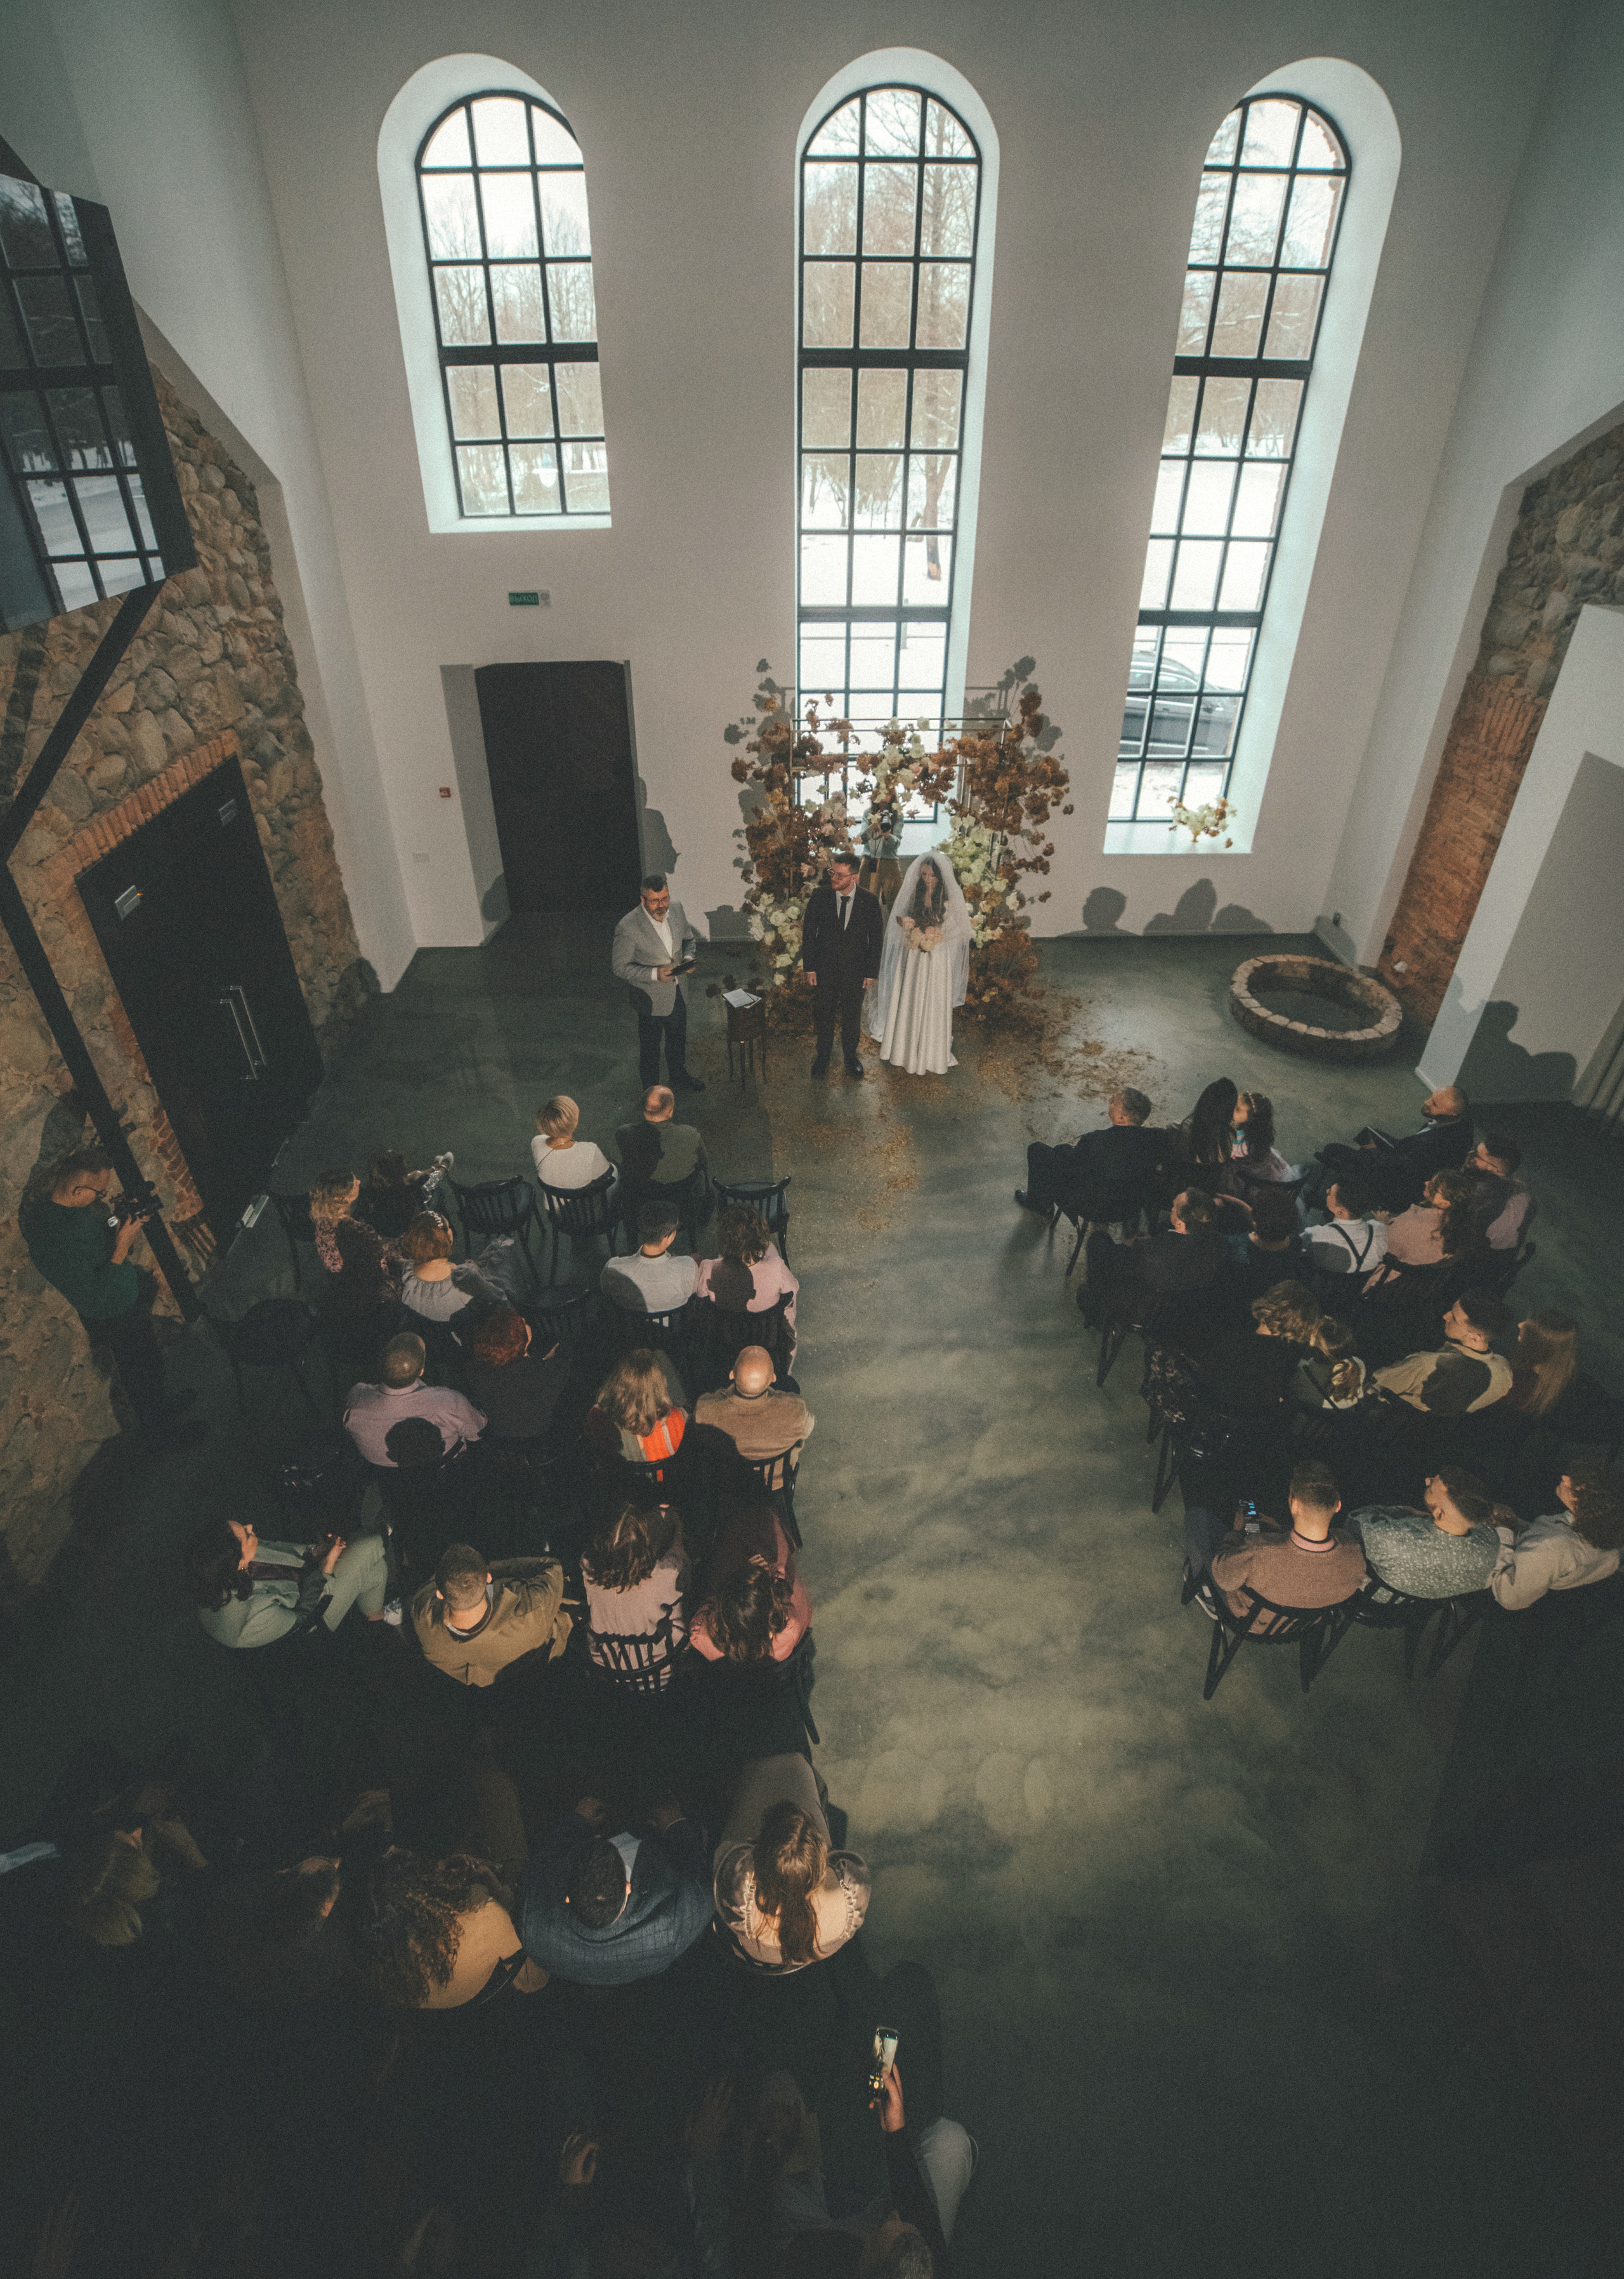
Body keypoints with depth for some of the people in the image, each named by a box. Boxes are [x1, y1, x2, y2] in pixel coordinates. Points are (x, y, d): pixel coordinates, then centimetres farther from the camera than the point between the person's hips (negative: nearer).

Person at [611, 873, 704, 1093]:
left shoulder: (677, 910, -9)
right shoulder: (628, 927, -27)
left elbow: (689, 939, 9)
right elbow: (619, 967, -19)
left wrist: (688, 958, -12)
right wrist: (654, 974, -28)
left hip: (678, 993, 6)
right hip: (651, 999, -6)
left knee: (678, 1042, 27)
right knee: (650, 1049, 15)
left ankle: (679, 1079, 52)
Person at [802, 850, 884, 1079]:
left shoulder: (869, 902, -11)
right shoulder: (819, 896, -10)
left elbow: (876, 939, -2)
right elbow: (808, 932, -2)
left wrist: (872, 972, -3)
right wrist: (809, 966, -4)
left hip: (855, 971, 0)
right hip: (825, 969, 0)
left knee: (852, 1016, 14)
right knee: (823, 1015, 12)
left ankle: (851, 1055, 36)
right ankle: (823, 1056, 32)